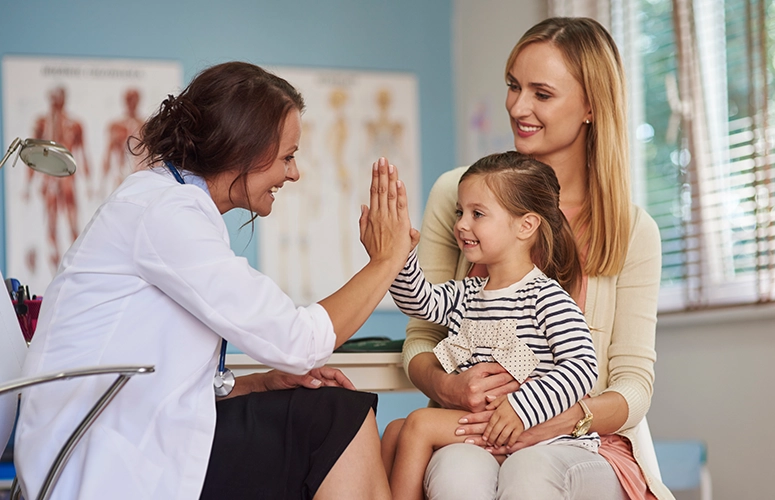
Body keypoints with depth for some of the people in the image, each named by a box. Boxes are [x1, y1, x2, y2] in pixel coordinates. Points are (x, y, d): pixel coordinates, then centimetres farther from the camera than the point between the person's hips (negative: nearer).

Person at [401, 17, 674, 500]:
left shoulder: (632, 230, 5)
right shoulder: (458, 194, 6)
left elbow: (634, 385, 1)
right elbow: (422, 337, 9)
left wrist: (556, 420, -20)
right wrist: (446, 386, -15)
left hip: (588, 443, -1)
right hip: (474, 437, 1)